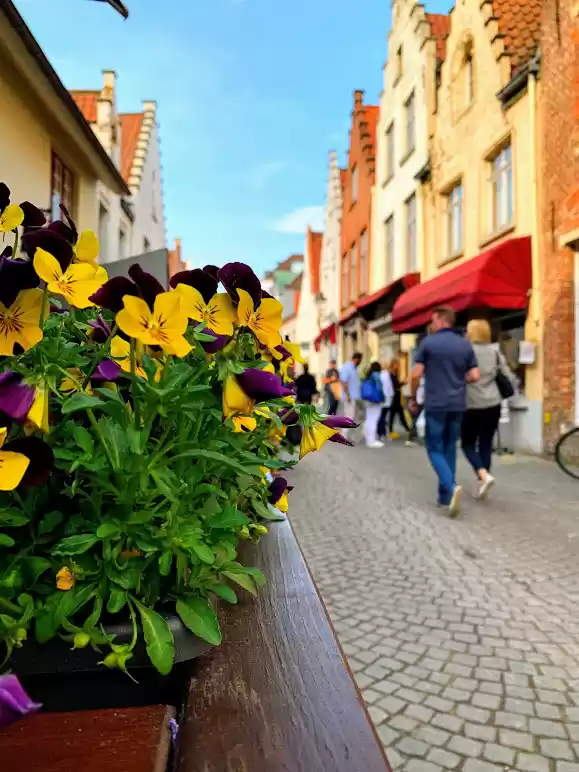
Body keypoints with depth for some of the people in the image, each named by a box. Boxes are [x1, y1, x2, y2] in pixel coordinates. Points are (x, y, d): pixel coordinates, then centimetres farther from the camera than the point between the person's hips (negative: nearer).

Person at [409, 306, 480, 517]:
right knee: (450, 448, 14)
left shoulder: (428, 342, -6)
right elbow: (475, 376, 3)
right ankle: (445, 496, 18)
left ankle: (451, 487, -19)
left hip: (435, 405, -4)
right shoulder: (466, 345, 5)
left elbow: (416, 374, -8)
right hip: (458, 405, 4)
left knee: (435, 449, 4)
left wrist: (413, 398, 5)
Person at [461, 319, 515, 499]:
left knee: (468, 444, 9)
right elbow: (509, 377, 4)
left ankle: (484, 475, -12)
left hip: (471, 405, -4)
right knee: (486, 444, 10)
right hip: (492, 404, 4)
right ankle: (481, 483, 12)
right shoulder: (495, 350, 4)